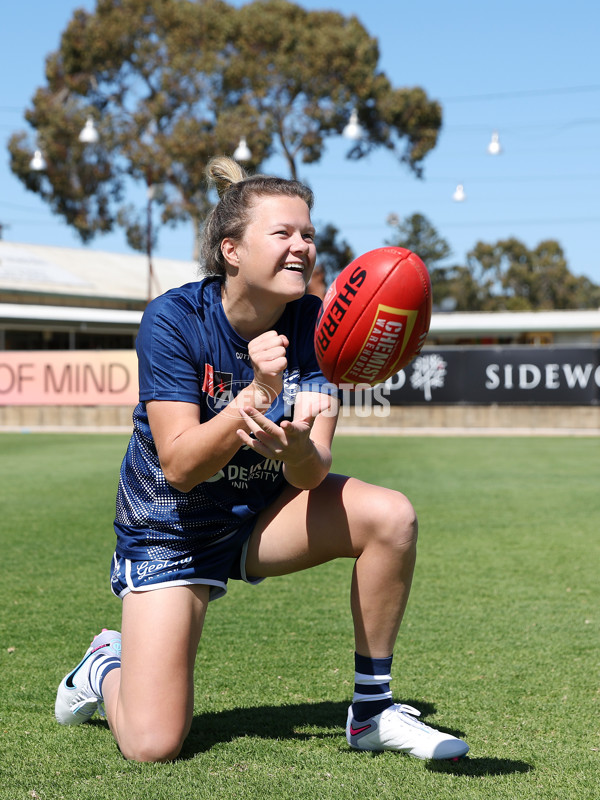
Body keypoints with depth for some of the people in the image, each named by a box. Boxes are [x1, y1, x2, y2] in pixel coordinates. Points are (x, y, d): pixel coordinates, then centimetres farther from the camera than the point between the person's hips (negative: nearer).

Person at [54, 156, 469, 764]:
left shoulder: (314, 325, -13)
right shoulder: (172, 320, -22)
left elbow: (311, 474, -21)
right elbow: (180, 467, -28)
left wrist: (296, 445, -45)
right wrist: (257, 395, -43)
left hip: (266, 513, 4)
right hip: (172, 529, -3)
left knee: (391, 516, -25)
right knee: (152, 746, -14)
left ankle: (372, 710, -7)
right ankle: (107, 668, 24)